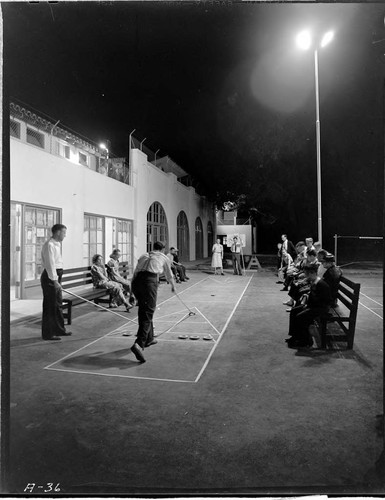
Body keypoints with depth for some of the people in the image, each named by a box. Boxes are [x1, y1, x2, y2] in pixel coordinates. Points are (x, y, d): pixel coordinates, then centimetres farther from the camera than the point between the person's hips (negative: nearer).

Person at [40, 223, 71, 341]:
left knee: (58, 304, 17)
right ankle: (47, 334, 6)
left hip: (55, 277, 10)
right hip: (50, 278, -10)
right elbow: (50, 265, -22)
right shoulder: (49, 245, -16)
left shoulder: (56, 244, 16)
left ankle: (59, 330, 28)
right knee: (50, 306, -3)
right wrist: (54, 280, -24)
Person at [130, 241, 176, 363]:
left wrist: (133, 290, 29)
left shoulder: (143, 256, 30)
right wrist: (173, 286, 55)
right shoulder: (164, 257, 22)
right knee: (147, 313, -6)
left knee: (143, 310, 21)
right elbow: (169, 275, 36)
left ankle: (149, 339, 34)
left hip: (137, 280, 5)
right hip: (150, 281, -5)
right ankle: (139, 344, -23)